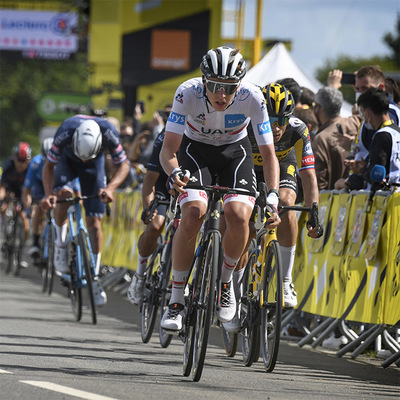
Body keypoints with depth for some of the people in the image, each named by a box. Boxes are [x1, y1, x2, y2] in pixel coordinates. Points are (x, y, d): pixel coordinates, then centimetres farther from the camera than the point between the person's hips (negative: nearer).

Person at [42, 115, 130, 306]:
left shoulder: (108, 133, -37)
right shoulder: (65, 133, -39)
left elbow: (123, 165, -24)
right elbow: (49, 166, -25)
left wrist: (110, 188, -43)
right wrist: (49, 194, -42)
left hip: (94, 165, 1)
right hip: (67, 160, -1)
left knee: (94, 222, -5)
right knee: (62, 195, -31)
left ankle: (94, 277, 5)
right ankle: (60, 244, -6)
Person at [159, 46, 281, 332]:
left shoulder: (252, 98, -29)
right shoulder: (188, 93, -30)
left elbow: (269, 154, -23)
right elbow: (168, 150, -28)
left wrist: (273, 196, -38)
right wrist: (174, 173, -50)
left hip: (235, 151, 1)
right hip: (196, 149, -1)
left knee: (238, 215, -25)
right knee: (193, 213, -26)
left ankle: (225, 283, 3)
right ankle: (177, 299, -14)